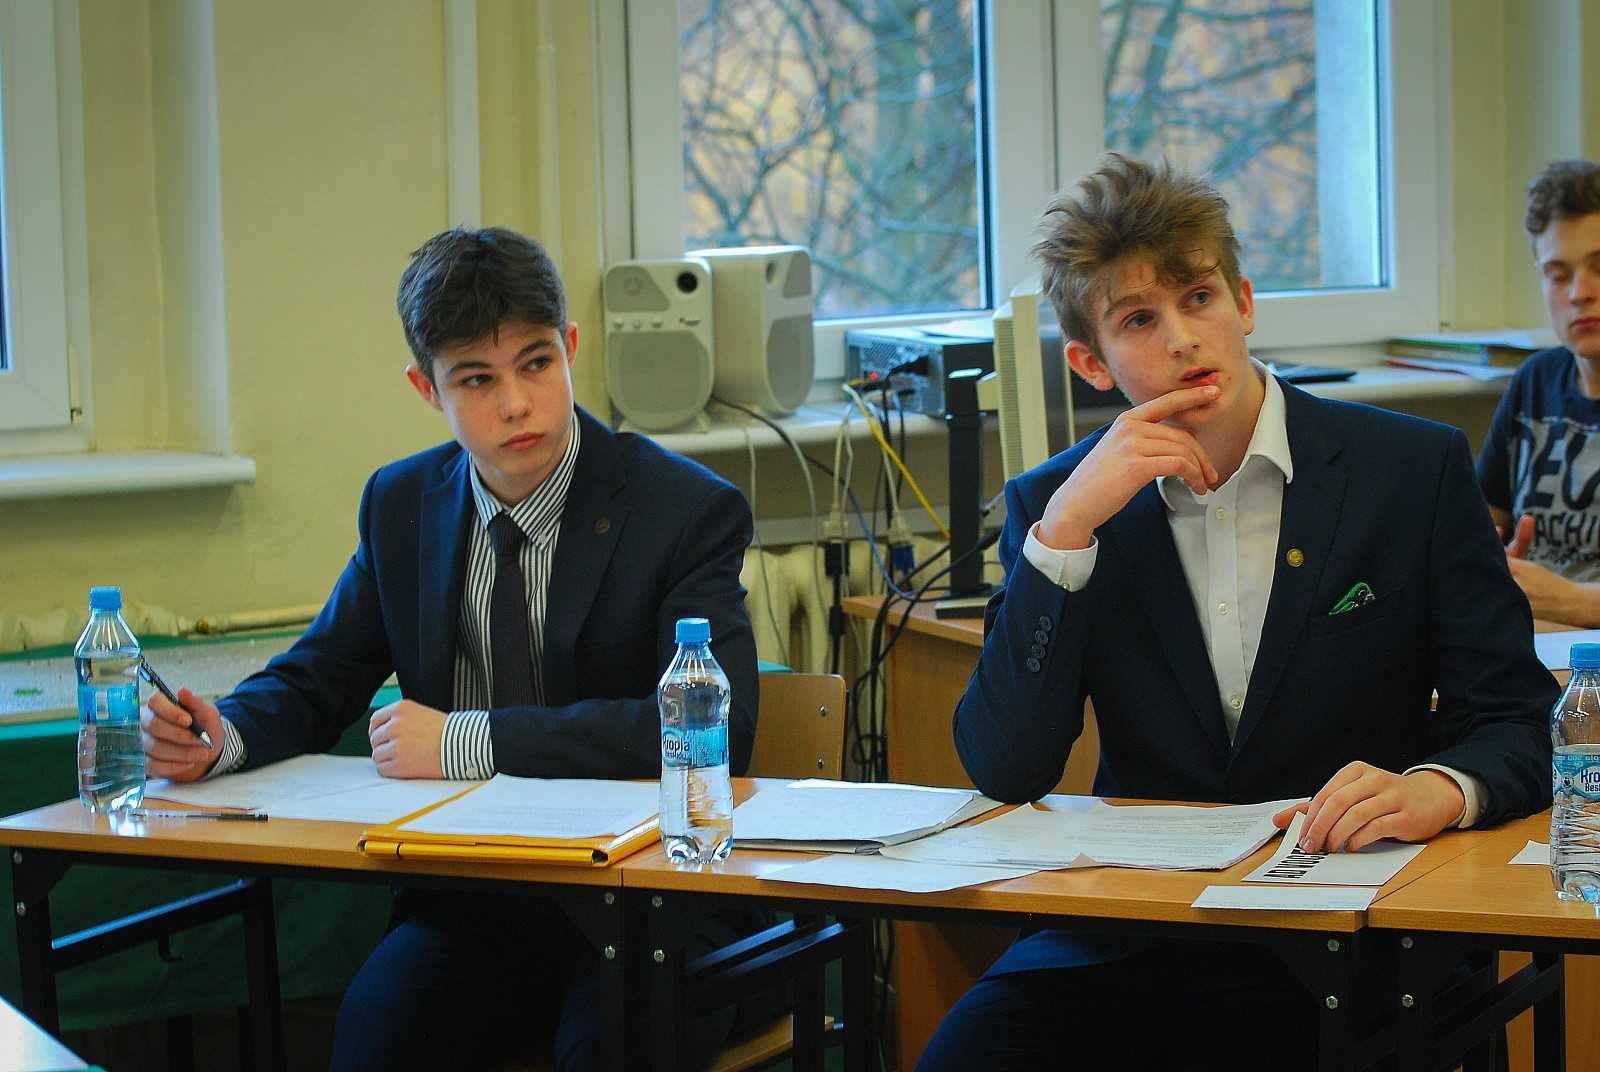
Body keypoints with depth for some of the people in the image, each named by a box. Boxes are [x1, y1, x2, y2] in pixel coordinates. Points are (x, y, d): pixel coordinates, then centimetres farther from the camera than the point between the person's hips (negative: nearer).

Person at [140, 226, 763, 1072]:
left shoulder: (689, 509, -6)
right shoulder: (402, 504, 10)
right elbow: (318, 679, 18)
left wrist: (468, 741, -21)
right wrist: (224, 736, -8)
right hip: (467, 897, 4)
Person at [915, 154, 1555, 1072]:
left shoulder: (1418, 471, 1)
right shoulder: (1053, 505, 7)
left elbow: (1518, 722, 0)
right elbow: (1005, 772, -3)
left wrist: (1439, 788, -24)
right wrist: (1065, 530, -12)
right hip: (1129, 928, 2)